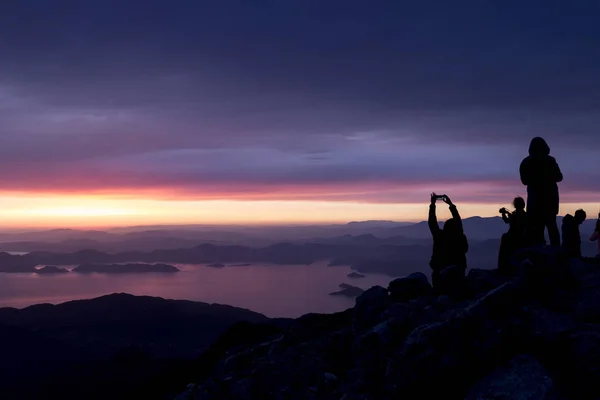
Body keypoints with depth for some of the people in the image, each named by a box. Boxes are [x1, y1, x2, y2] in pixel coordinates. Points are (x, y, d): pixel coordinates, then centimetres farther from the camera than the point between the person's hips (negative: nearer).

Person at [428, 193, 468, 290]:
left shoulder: (440, 238, -18)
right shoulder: (461, 239, -11)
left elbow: (432, 222, -8)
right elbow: (458, 222, 3)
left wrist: (432, 204, -2)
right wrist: (451, 204, 10)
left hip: (440, 275, -3)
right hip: (458, 275, 3)